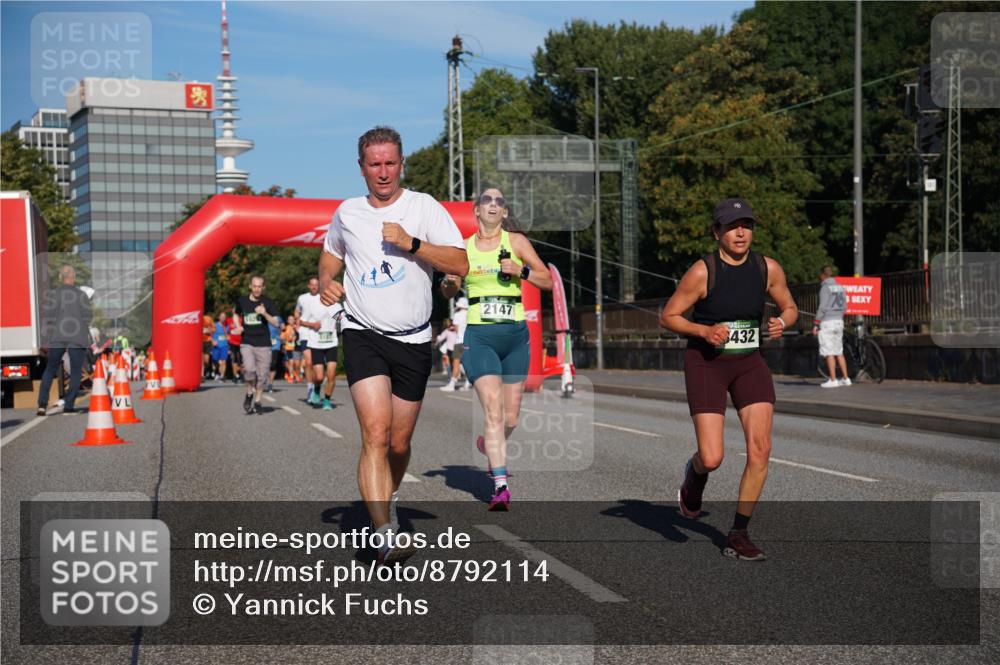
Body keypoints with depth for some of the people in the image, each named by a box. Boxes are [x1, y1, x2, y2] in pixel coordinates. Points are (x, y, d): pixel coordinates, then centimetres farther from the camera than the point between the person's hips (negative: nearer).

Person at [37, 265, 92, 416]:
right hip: (77, 337, -1)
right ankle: (69, 406, 0)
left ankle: (42, 404, 2)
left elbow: (48, 318, -3)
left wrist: (46, 341, 2)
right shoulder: (81, 294, 2)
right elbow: (88, 316, 0)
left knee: (50, 369, 13)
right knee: (76, 372, 7)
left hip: (57, 337, 1)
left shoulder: (52, 294, 0)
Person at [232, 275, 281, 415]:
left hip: (264, 344, 0)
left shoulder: (267, 302, 0)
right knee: (249, 369, -23)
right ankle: (249, 393, 2)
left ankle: (257, 401, 20)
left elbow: (276, 323, -4)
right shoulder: (242, 301, 3)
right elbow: (236, 313, 24)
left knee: (262, 375, 3)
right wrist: (238, 326, 6)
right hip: (247, 343, 0)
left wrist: (265, 314, -20)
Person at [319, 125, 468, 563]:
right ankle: (385, 533, -25)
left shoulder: (424, 208, -1)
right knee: (375, 432, -19)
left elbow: (460, 264, -10)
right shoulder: (347, 213, 9)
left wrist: (411, 243, -21)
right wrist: (326, 280, 9)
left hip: (412, 341, 0)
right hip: (362, 334, 0)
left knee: (399, 444, 9)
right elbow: (331, 252, 30)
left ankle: (387, 500, 41)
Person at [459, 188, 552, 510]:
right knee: (493, 410, -16)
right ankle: (501, 486, -17)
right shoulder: (463, 247, 7)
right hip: (479, 337, -1)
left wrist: (520, 270, -12)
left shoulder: (516, 241, 4)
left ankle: (489, 444, 43)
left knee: (510, 416, 9)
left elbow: (548, 281, 4)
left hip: (515, 335, 1)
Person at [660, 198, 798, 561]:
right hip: (706, 364, -3)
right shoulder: (702, 271, -15)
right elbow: (668, 316, -8)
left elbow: (790, 308, 10)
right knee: (712, 459, -12)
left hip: (749, 363, 4)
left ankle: (738, 535, 4)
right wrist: (705, 331, -23)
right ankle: (695, 474, 28)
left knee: (760, 450, -10)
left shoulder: (768, 268, -5)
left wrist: (781, 323, -12)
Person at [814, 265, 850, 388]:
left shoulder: (825, 288, -11)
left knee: (829, 353, -5)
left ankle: (832, 380, -6)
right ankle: (846, 379, 11)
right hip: (839, 321, 7)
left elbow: (822, 307, -16)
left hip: (827, 322, -7)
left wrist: (815, 324, -12)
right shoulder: (840, 287, 12)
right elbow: (844, 306, 14)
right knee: (839, 352, 12)